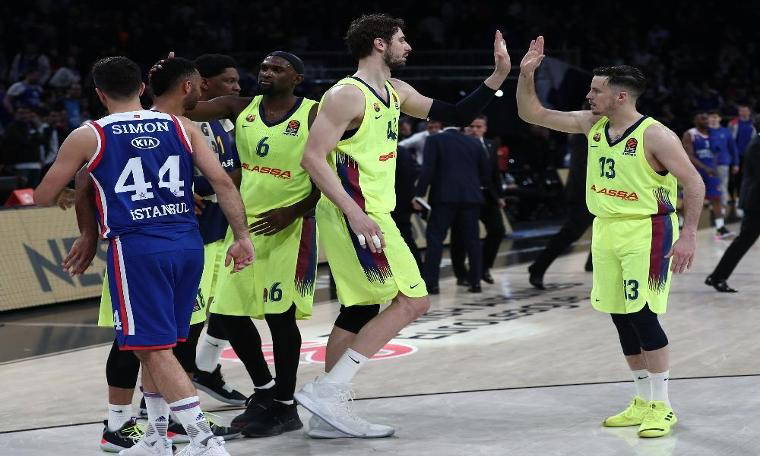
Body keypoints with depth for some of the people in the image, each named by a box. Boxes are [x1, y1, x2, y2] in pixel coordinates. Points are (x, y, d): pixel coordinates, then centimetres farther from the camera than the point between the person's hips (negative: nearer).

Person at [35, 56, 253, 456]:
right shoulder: (182, 127, 10)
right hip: (188, 243, 5)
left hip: (135, 248, -5)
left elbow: (43, 197, 11)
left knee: (155, 350, -1)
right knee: (156, 346, 19)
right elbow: (223, 183, 3)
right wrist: (242, 237, 6)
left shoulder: (87, 137, 2)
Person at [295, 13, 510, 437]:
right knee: (413, 300, -11)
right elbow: (313, 157, -19)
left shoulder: (396, 92, 14)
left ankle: (332, 409, 16)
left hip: (369, 214, 10)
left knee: (360, 311, 11)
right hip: (356, 215, -10)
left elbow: (457, 115, 20)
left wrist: (498, 78, 9)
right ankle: (327, 391, -13)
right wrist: (354, 212, -27)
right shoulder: (347, 95, -14)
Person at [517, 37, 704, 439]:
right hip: (606, 229, 7)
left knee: (642, 314, -12)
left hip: (647, 231, -7)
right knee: (620, 316, 9)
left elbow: (694, 183, -14)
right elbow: (532, 114, 9)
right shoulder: (591, 124, 3)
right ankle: (643, 401, 19)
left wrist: (688, 235, -21)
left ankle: (662, 406, -2)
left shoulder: (655, 135, -16)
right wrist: (526, 75, -6)